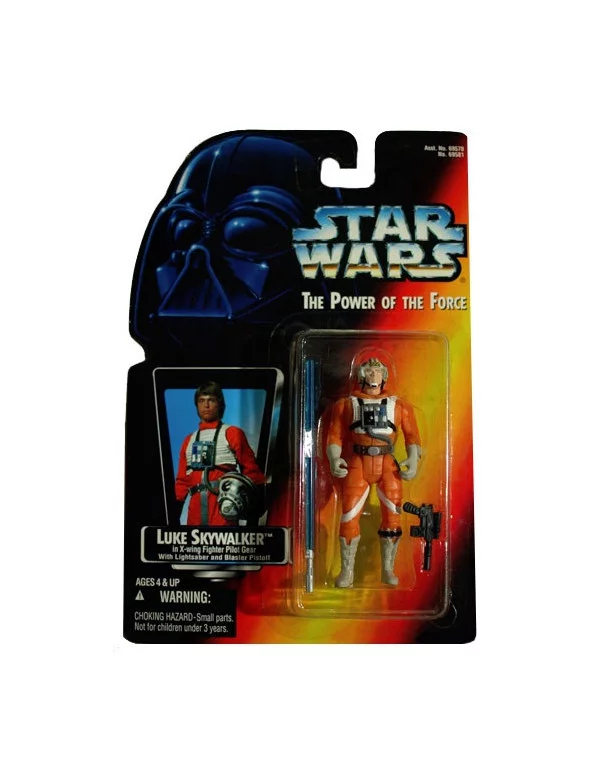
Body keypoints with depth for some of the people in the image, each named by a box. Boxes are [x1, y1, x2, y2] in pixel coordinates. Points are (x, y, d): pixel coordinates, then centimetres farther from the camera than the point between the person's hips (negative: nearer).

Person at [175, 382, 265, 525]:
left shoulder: (232, 434, 8)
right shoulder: (189, 440, 22)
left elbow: (250, 468, 3)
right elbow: (182, 477, 22)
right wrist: (181, 498, 9)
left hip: (222, 503, -5)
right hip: (195, 504, 5)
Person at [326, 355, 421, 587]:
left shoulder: (398, 406, 14)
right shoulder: (347, 404, 13)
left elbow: (412, 436, 8)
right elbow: (335, 436, 6)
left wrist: (413, 460, -8)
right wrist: (334, 459, -11)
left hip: (387, 464, 1)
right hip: (356, 464, -1)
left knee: (392, 515, -3)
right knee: (349, 515, -7)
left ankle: (388, 570, 12)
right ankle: (347, 571, 4)